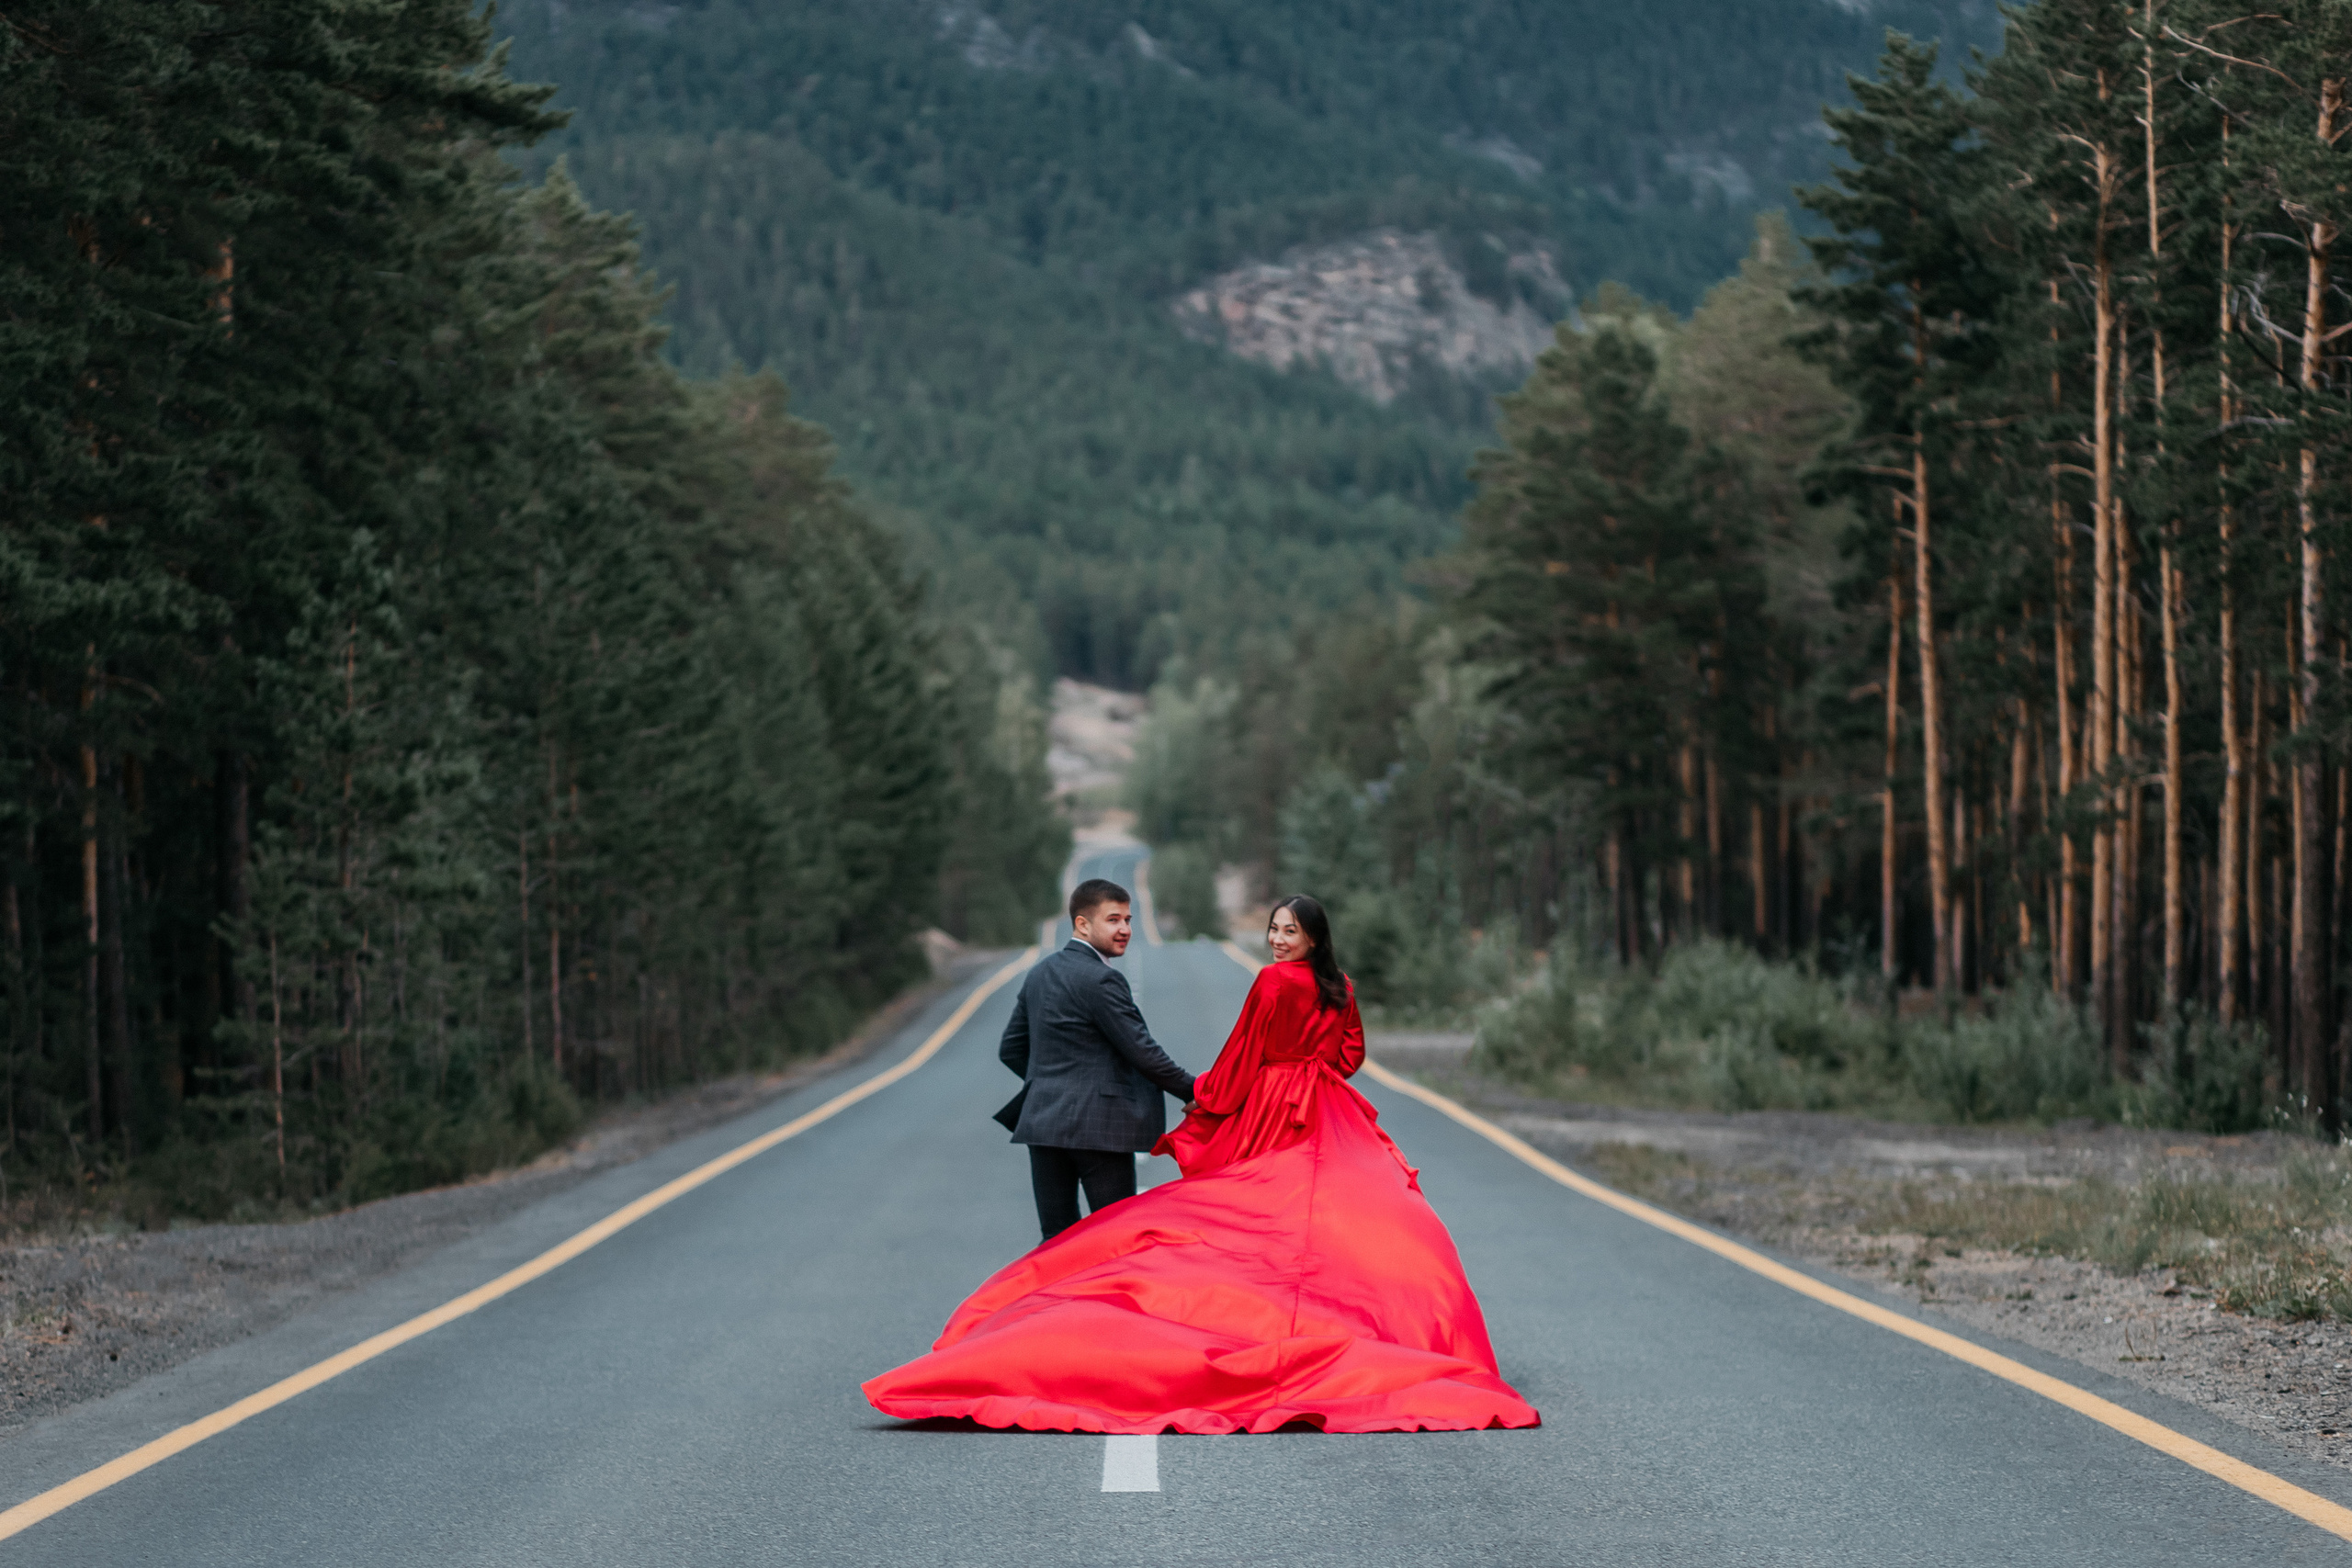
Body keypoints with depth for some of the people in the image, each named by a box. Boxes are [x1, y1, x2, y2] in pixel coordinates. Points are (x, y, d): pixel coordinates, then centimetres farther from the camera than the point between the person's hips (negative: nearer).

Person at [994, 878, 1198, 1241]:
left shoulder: (1038, 975, 14)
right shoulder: (1101, 980, -12)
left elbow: (1011, 1050, 19)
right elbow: (1142, 1052, -11)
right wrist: (1193, 1091, 1)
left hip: (1044, 1121, 8)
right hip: (1099, 1126, -8)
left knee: (1056, 1238, 7)